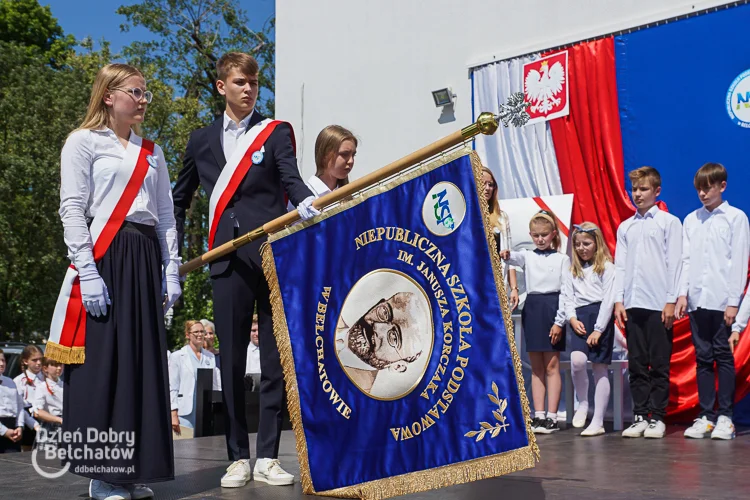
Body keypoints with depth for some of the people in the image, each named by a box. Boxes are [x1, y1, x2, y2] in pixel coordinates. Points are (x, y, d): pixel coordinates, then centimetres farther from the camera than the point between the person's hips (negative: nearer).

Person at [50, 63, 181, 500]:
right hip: (104, 257, -5)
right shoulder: (84, 142, 3)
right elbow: (72, 209, -6)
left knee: (145, 361, 3)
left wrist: (171, 271, 9)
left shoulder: (153, 152, 19)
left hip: (145, 260, 5)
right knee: (102, 362, -6)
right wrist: (87, 271, -15)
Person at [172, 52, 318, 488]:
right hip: (228, 260, 2)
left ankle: (268, 456, 7)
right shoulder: (202, 140, 16)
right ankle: (239, 457, 14)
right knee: (232, 361, 3)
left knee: (276, 357, -1)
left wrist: (306, 203, -32)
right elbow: (180, 200, 25)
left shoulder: (277, 132, 8)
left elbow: (290, 177, -10)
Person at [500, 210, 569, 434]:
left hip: (552, 308, -4)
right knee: (536, 367, 7)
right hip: (532, 309, 4)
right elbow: (517, 258, -12)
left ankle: (551, 417, 1)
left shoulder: (562, 259, 2)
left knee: (551, 366, -2)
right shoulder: (528, 256, 11)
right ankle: (538, 415, 10)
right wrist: (506, 255, -37)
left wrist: (559, 321, -10)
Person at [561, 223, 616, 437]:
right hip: (580, 320, 3)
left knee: (600, 367, -1)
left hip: (600, 317, -3)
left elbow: (608, 299, -6)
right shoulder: (572, 271, 17)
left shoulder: (607, 267, 1)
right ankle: (582, 403, 3)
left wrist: (599, 329, -12)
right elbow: (568, 298, 11)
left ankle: (598, 421, 4)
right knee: (577, 360, -21)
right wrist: (572, 319, -8)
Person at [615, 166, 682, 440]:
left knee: (659, 365, 0)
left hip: (659, 305, -4)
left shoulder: (669, 222, 2)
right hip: (632, 304, 4)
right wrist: (618, 300, 3)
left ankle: (657, 417, 7)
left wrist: (671, 301, -9)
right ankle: (640, 416, 12)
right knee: (636, 365, 6)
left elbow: (674, 263, -3)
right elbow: (620, 265, 12)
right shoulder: (625, 227, 14)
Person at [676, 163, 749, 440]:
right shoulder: (691, 220, 13)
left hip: (722, 300, -4)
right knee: (703, 357, 6)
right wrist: (683, 293, 0)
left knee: (723, 355, 0)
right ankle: (706, 416, 9)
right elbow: (686, 259, 12)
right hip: (697, 300, 4)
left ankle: (725, 417, 5)